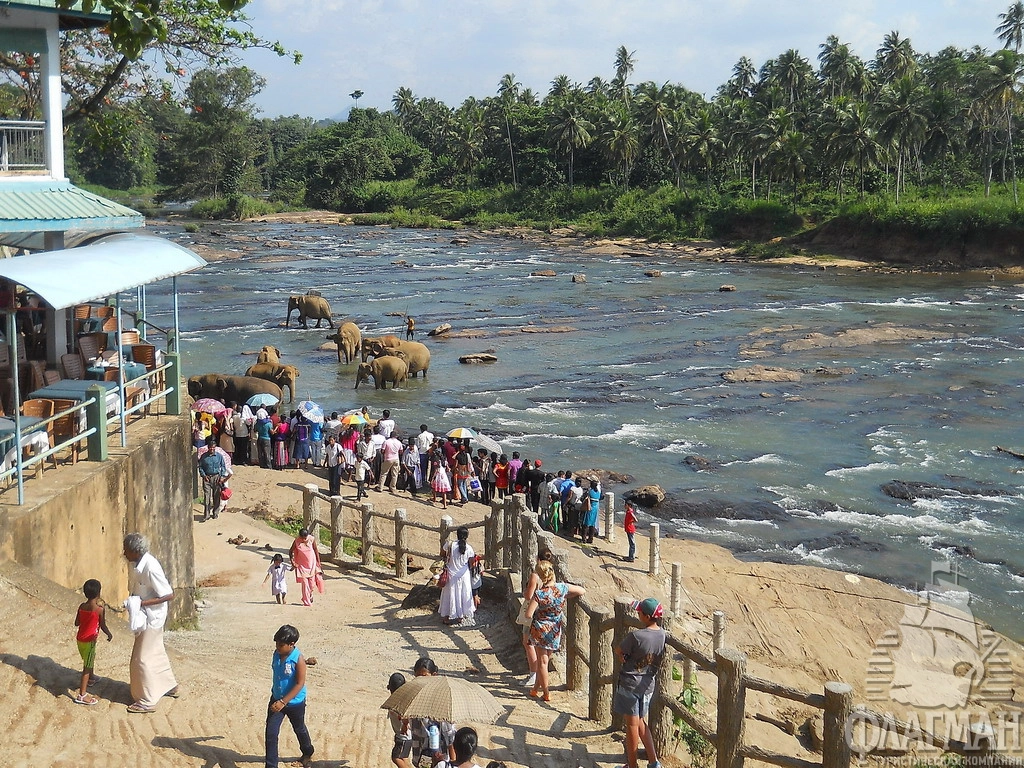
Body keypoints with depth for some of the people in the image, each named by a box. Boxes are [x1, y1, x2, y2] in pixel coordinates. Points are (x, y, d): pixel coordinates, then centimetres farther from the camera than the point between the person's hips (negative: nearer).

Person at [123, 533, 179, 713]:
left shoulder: (151, 568, -30)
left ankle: (147, 701, 10)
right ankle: (169, 686, 42)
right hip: (143, 616, 9)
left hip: (152, 618, -9)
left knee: (142, 658, -1)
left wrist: (142, 603, -27)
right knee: (156, 651, 23)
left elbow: (169, 595, -26)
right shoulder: (135, 564, -3)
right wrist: (132, 602, 0)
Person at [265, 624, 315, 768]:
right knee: (270, 733, -3)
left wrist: (283, 702, -27)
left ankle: (308, 753, 47)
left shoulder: (298, 659, -26)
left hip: (295, 702, -4)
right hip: (276, 699, 4)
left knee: (299, 729, 20)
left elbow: (300, 684, -24)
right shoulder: (277, 654, -8)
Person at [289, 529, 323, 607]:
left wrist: (319, 563, 2)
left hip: (311, 564, 1)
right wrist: (292, 562, -14)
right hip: (302, 565, -1)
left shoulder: (312, 539, -12)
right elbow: (290, 552, -3)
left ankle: (310, 595, 35)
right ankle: (306, 602, 1)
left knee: (312, 583, 5)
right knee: (304, 582, -7)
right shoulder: (297, 541, -14)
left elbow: (316, 551, 0)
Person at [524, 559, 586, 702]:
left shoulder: (539, 594, -24)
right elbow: (582, 591, 2)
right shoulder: (562, 588, -13)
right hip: (555, 630, 4)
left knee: (542, 661, 10)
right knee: (545, 659, 19)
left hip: (540, 630, -4)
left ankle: (546, 693, 16)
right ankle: (536, 689, 30)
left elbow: (528, 615, -23)